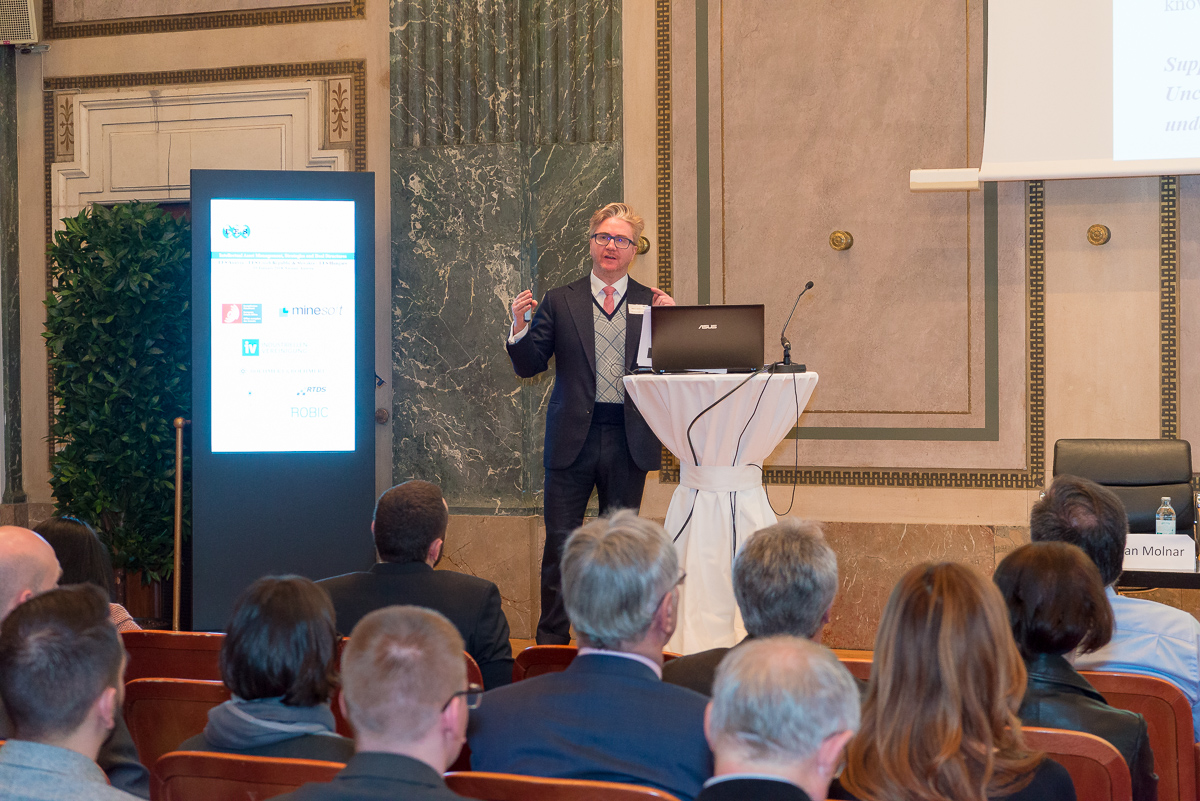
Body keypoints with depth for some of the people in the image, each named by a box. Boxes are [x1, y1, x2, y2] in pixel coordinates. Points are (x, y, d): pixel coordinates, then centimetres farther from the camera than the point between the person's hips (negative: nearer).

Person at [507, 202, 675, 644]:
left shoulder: (654, 304, 6)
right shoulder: (559, 301, 6)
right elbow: (529, 366, 3)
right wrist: (520, 327, -15)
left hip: (629, 441, 1)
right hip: (573, 439, -1)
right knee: (560, 542, 1)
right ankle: (552, 638, 9)